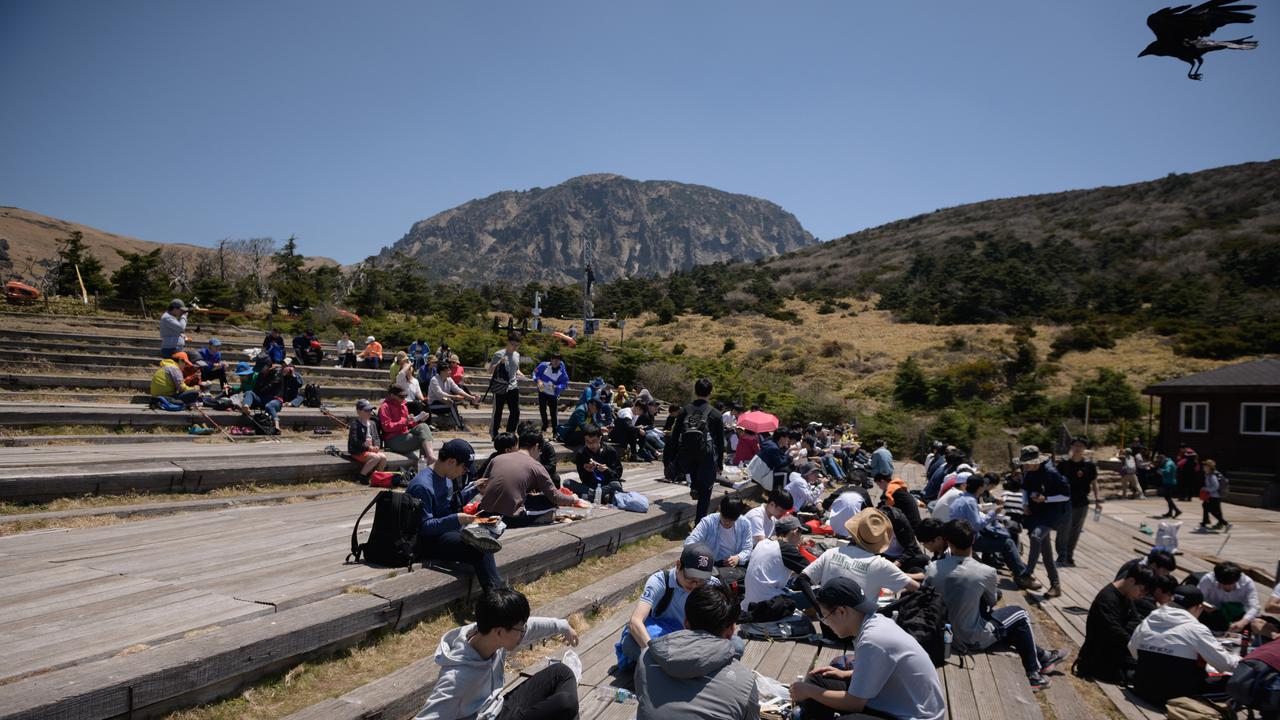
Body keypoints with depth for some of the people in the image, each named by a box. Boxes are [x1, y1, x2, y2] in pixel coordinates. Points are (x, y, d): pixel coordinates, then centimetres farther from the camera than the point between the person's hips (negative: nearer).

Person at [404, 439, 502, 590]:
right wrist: (455, 519, -30)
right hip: (426, 541, -10)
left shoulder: (445, 477, 7)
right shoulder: (422, 486, -22)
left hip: (447, 530, 10)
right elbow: (423, 527, -23)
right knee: (479, 549, -24)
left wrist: (474, 489, 14)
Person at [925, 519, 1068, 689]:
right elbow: (992, 601, 0)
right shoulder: (985, 572, -20)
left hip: (943, 633, 4)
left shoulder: (932, 568, -14)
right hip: (973, 639, -4)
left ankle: (1040, 656, 42)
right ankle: (1033, 674, 33)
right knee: (1020, 615, 20)